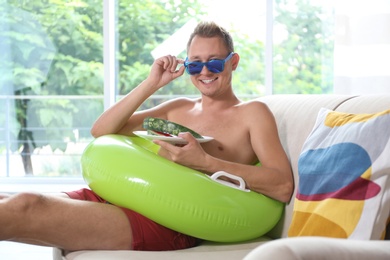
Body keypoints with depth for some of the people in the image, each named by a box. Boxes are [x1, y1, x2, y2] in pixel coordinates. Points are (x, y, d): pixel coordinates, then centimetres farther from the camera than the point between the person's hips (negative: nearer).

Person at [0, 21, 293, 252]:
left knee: (27, 207, -27)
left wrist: (204, 162, -16)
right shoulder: (178, 108, 27)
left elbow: (283, 187, -6)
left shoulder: (252, 113, 11)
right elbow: (101, 130, 20)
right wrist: (151, 84, 11)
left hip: (170, 221, -6)